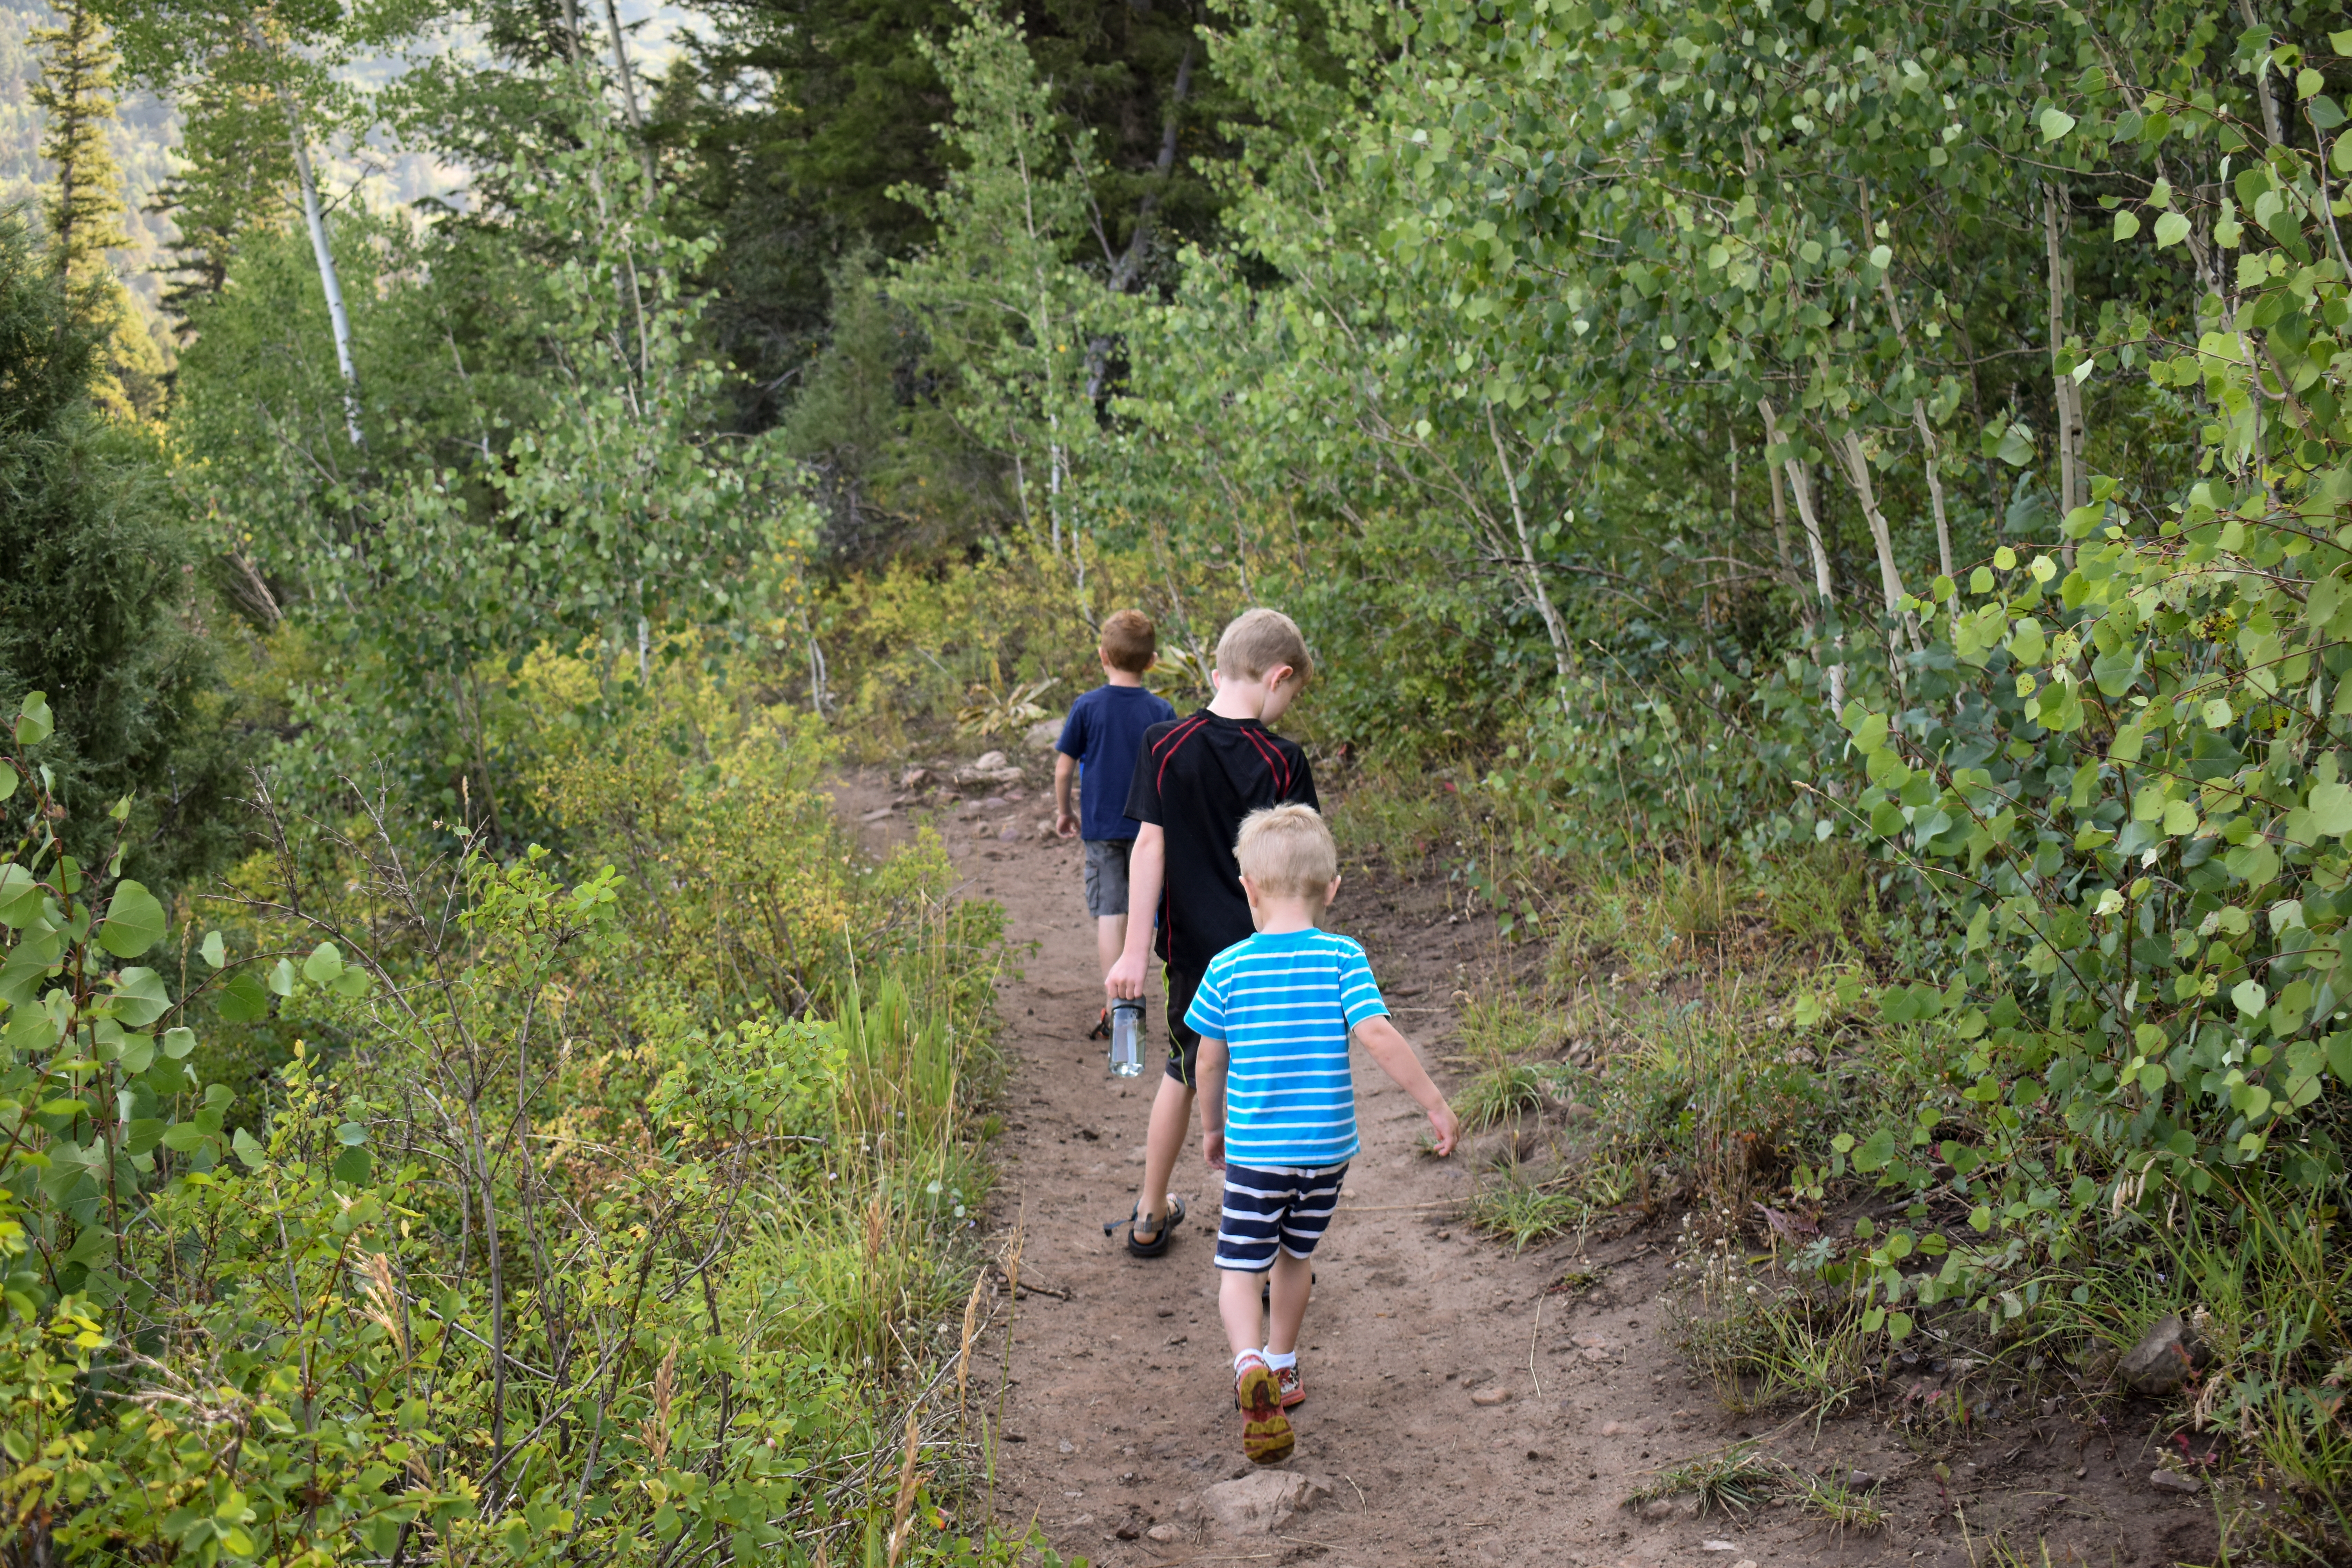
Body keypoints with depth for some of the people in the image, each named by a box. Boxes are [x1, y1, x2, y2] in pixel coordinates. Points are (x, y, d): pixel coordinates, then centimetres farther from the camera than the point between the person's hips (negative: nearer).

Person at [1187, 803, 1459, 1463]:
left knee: (1239, 1270, 2)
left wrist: (1212, 1127, 18)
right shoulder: (1342, 958, -8)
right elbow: (1379, 1037, -15)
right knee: (1294, 1256, 22)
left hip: (1255, 1149, -2)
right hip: (1328, 1146, 2)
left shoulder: (1228, 968, -6)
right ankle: (1282, 1366, 38)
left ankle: (1251, 1364, -25)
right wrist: (1437, 1106, -7)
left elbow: (1210, 1062, 2)